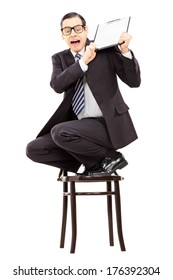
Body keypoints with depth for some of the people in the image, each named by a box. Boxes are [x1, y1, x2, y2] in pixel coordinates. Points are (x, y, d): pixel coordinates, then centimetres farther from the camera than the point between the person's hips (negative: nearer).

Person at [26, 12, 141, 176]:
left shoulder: (106, 50, -1)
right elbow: (57, 85, -11)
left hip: (107, 124, -6)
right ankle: (94, 164, 1)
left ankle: (110, 157, -7)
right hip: (79, 127, 6)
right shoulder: (60, 58, 10)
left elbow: (134, 81, -7)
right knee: (34, 149, -7)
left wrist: (125, 51, -21)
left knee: (60, 132, -29)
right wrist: (83, 62, -18)